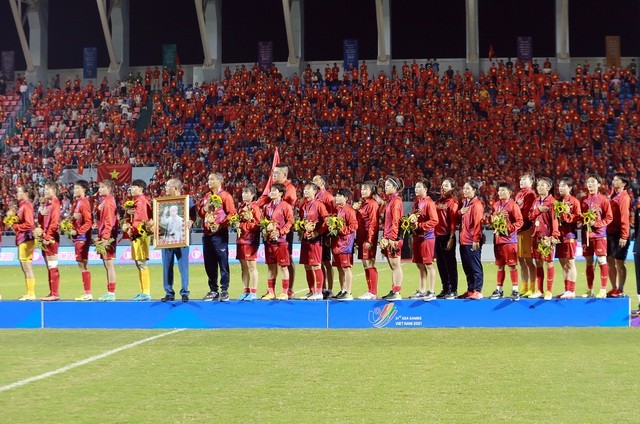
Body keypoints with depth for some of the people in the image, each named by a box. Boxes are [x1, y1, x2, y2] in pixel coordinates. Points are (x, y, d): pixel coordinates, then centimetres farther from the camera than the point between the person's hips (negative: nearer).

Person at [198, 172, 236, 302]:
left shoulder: (225, 196, -3)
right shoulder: (207, 196, 16)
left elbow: (231, 213, -9)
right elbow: (200, 212, 18)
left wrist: (221, 224, -18)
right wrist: (204, 209, -3)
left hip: (220, 234, -7)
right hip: (207, 234, 7)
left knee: (223, 263, -4)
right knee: (209, 264, 8)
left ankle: (224, 291, -1)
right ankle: (213, 290, 15)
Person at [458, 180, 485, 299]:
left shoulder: (476, 204, -11)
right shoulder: (464, 203, 16)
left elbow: (477, 223, -16)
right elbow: (459, 219, 27)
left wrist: (476, 239, -19)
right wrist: (460, 212, 7)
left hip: (472, 241, -9)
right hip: (464, 240, 9)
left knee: (475, 267, -4)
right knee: (467, 267, 12)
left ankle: (477, 291, 0)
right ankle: (470, 290, 19)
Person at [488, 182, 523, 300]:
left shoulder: (513, 205, -8)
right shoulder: (496, 205, 12)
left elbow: (520, 222, -11)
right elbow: (492, 219, 20)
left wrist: (509, 228, -19)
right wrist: (493, 219, -2)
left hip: (510, 240, -6)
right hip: (498, 239, 6)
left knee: (512, 265, -3)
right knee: (500, 266, 12)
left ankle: (515, 290, 3)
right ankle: (499, 290, 19)